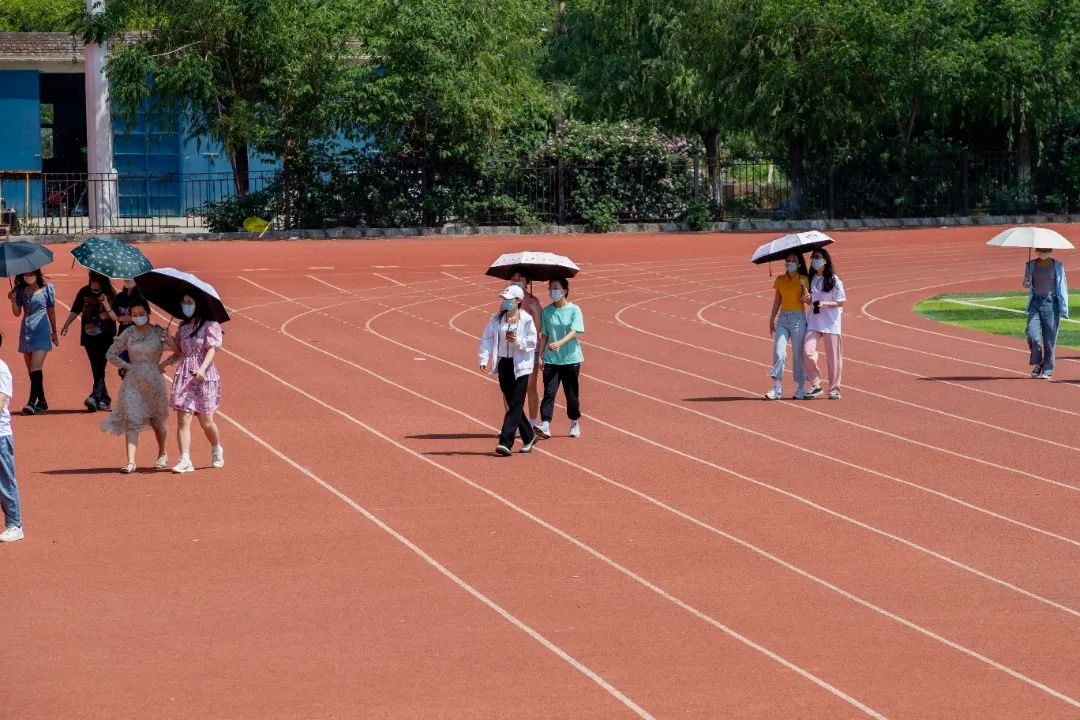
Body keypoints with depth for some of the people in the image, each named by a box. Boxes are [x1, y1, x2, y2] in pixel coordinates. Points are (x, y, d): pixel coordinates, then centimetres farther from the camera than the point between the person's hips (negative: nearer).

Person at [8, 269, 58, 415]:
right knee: (31, 370, 8)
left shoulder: (46, 289, 1)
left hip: (41, 331, -4)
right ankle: (42, 402, 17)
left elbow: (51, 311, 9)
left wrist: (54, 332, 14)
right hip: (26, 332, 4)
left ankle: (32, 402, -24)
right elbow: (17, 312, 6)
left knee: (36, 368, -16)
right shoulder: (20, 291, 8)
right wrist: (13, 300, -13)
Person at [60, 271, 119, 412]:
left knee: (99, 368, -13)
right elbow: (75, 311, 7)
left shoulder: (110, 294, -6)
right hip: (89, 336, 4)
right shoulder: (84, 292, 3)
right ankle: (104, 399, 15)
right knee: (96, 369, 6)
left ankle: (95, 397, -21)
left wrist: (106, 304, -24)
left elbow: (115, 317, -9)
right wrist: (66, 325, -7)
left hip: (106, 338, -4)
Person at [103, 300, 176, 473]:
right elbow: (111, 353, 10)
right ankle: (130, 462, -17)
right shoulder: (129, 333, 3)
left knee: (156, 420, 11)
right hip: (132, 381, 1)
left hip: (153, 381, -1)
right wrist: (127, 366, 0)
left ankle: (163, 454, 35)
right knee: (132, 420, -11)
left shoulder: (158, 333, -1)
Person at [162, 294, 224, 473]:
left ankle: (217, 451, 30)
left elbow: (212, 349, -14)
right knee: (183, 419, -8)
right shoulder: (183, 327, 15)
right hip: (183, 376, 4)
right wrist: (166, 362, 2)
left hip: (204, 376, -4)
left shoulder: (210, 326, -3)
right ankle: (185, 461, -13)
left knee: (206, 421, 2)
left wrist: (202, 368, -29)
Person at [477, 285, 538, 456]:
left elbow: (532, 342, -6)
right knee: (512, 404, 11)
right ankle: (529, 437, 27)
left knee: (516, 405, -9)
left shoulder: (526, 320, -6)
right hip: (503, 364, 5)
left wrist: (517, 341, -22)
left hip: (520, 366, -5)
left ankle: (506, 443, -13)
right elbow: (487, 339, 2)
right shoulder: (497, 319, 5)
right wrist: (484, 359, -9)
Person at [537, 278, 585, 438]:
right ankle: (545, 425, -17)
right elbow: (544, 335, 11)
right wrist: (540, 356, 6)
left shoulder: (574, 310, -4)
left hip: (570, 359, -2)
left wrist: (559, 343, -30)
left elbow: (575, 332, -15)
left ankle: (575, 424, 25)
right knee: (549, 391, -10)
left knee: (571, 393, 7)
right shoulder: (547, 311, 6)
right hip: (551, 359, 2)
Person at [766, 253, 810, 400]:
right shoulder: (780, 280, 8)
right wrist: (772, 319, 11)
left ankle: (800, 388, 11)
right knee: (778, 352, -9)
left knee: (798, 354, 1)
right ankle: (777, 388, -10)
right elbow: (777, 301, 13)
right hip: (783, 317, 2)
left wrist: (804, 290, -25)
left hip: (798, 318, -2)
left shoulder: (803, 280, 0)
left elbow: (806, 300, -6)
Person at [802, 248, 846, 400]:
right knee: (808, 353, -14)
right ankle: (815, 385, -1)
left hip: (830, 324, -3)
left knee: (833, 357, 2)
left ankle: (834, 389, 14)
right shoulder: (810, 279, 11)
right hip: (813, 323, 3)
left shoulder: (834, 280, -2)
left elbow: (841, 302, -3)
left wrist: (825, 304, -16)